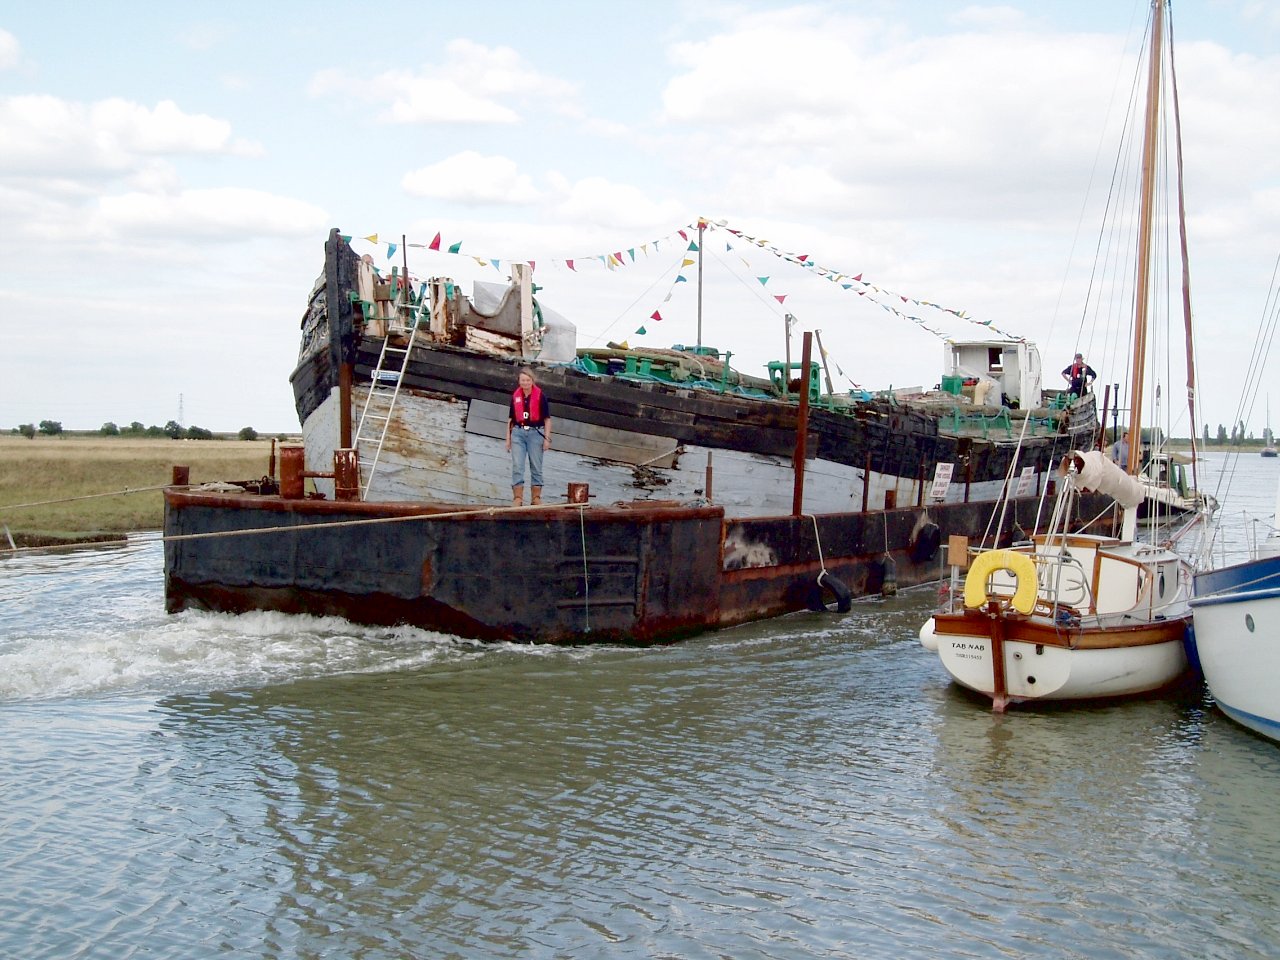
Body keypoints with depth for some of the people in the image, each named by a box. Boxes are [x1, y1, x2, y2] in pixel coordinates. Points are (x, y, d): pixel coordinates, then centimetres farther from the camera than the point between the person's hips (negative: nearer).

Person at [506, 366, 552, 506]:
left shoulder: (540, 395, -4)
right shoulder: (515, 396, 6)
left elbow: (547, 418, -1)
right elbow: (511, 418, 13)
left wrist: (547, 438, -5)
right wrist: (508, 438, 11)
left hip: (535, 433, -2)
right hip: (518, 433, 2)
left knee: (536, 467, 6)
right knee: (517, 466, -5)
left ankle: (536, 498, 16)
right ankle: (517, 498, -4)